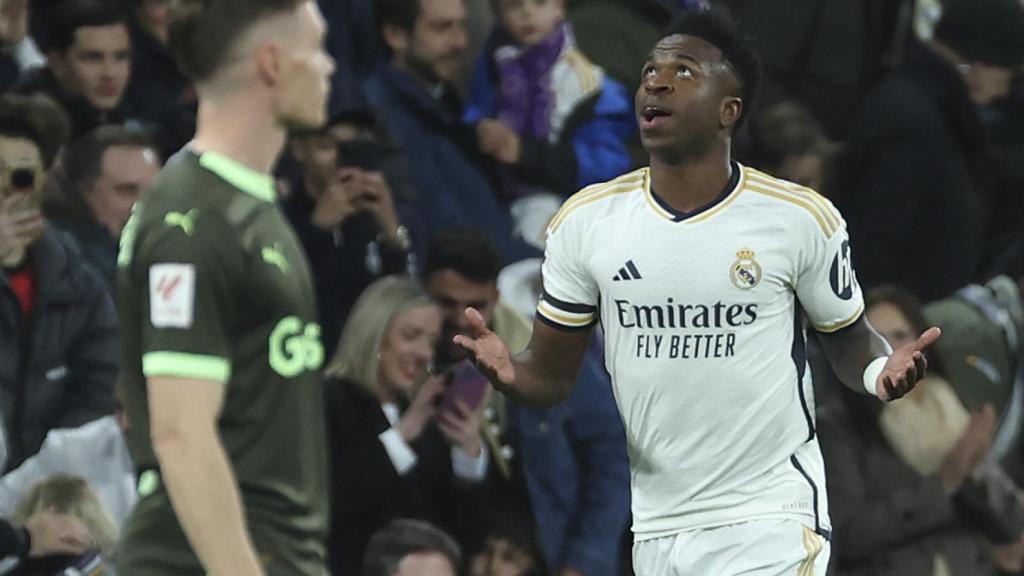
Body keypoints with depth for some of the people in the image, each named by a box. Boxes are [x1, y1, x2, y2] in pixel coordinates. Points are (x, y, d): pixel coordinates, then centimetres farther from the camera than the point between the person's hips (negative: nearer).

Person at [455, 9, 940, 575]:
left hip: (769, 526, -3)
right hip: (656, 526, 3)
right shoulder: (586, 220, 1)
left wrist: (882, 371, -18)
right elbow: (551, 376, 5)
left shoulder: (802, 218, -7)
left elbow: (849, 340, 5)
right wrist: (509, 373, -18)